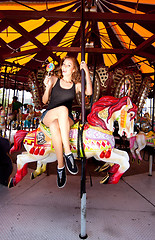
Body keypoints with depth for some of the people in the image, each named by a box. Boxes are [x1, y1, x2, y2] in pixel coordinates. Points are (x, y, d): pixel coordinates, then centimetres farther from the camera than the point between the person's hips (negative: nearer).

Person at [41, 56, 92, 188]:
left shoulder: (76, 85, 11)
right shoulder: (54, 79, 11)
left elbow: (89, 92, -12)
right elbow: (45, 100, 7)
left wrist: (87, 71, -11)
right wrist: (48, 87, -11)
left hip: (66, 118, 0)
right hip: (48, 116, 0)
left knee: (54, 126, -38)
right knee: (63, 109, -37)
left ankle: (60, 166, -27)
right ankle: (68, 153, -34)